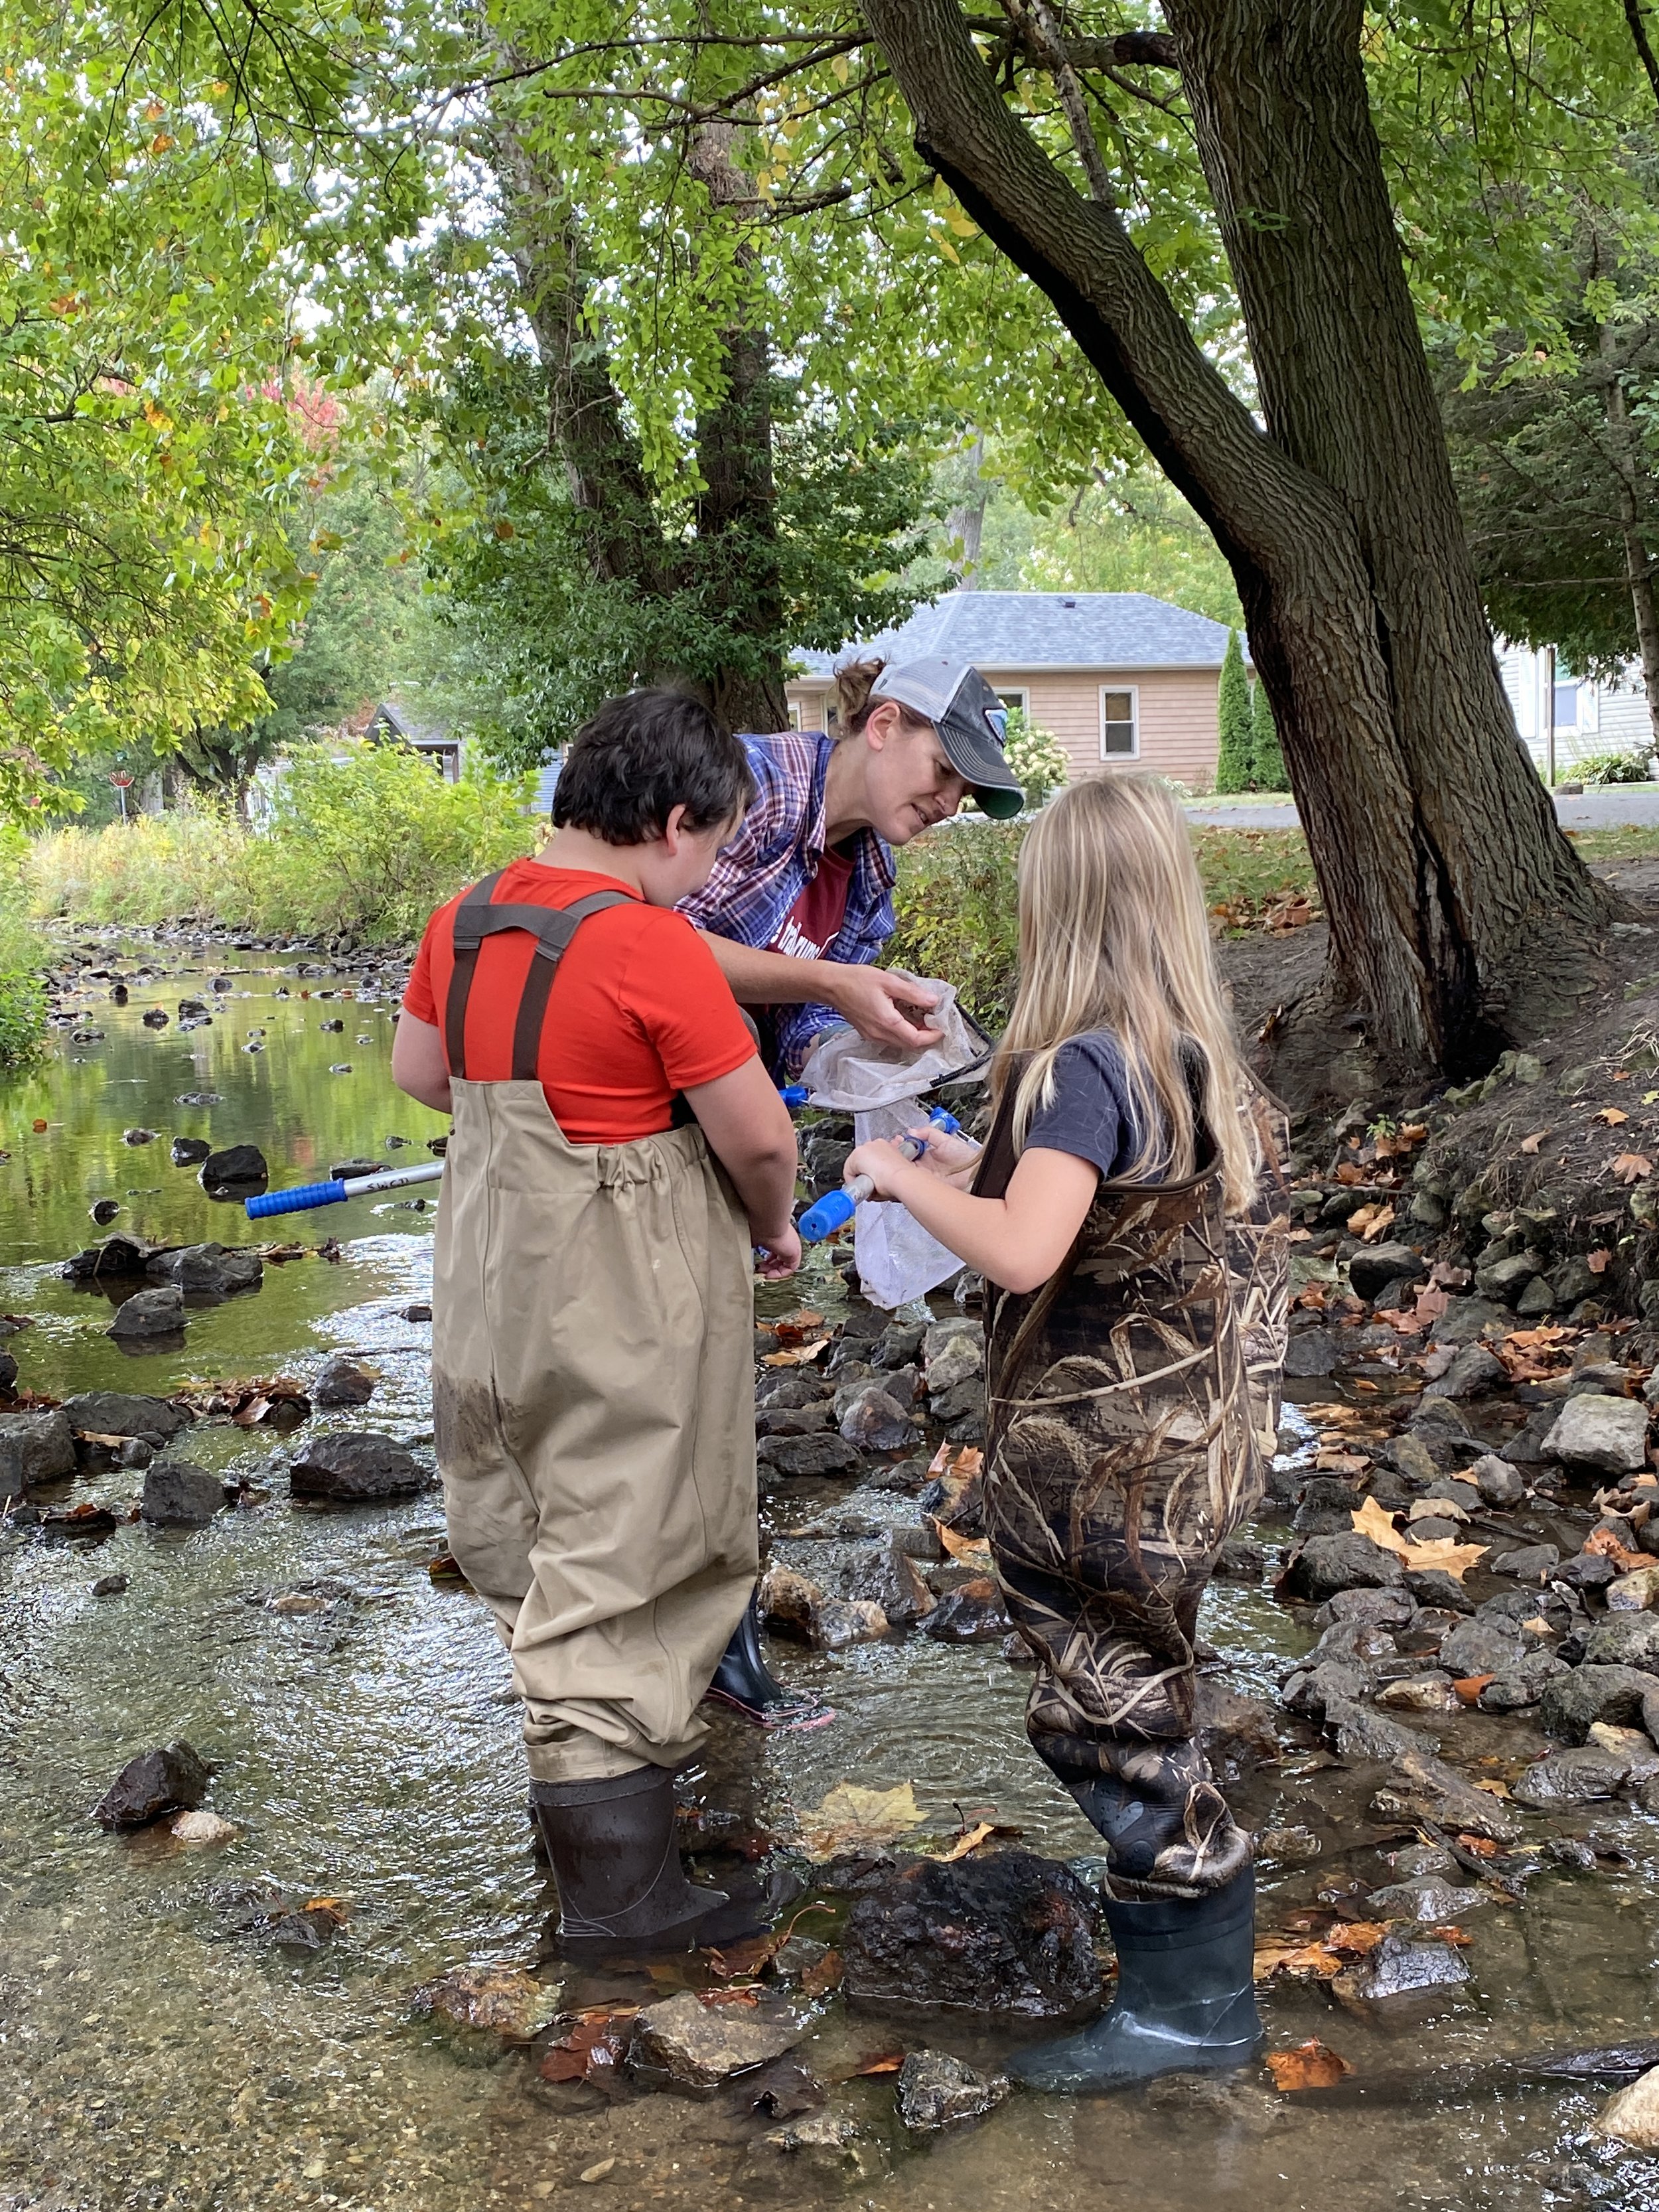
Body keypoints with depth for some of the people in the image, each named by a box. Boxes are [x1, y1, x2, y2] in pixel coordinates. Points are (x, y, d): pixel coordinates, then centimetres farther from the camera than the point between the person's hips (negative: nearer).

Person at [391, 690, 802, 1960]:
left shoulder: (466, 920, 1)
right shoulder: (653, 946, -21)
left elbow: (421, 1073, 16)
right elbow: (759, 1140, -16)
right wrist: (775, 1228, 3)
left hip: (495, 1281, 8)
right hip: (626, 1316, -8)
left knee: (535, 1544, 22)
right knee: (624, 1576, 1)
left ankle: (615, 1746, 43)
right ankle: (617, 1889, 9)